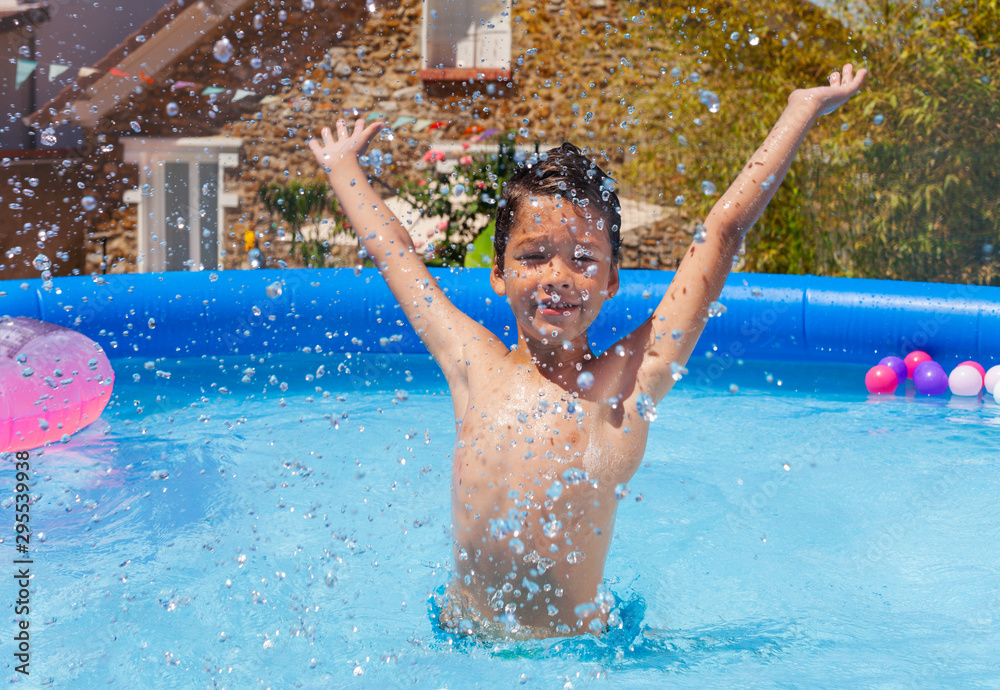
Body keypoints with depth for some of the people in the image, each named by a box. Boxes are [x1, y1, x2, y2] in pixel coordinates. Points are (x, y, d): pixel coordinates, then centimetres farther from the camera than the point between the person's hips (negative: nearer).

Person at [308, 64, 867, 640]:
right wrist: (342, 165, 28)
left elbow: (723, 231, -3)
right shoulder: (474, 365, 1)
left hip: (581, 652, -3)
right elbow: (392, 248, 15)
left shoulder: (627, 381, -7)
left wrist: (802, 112, 3)